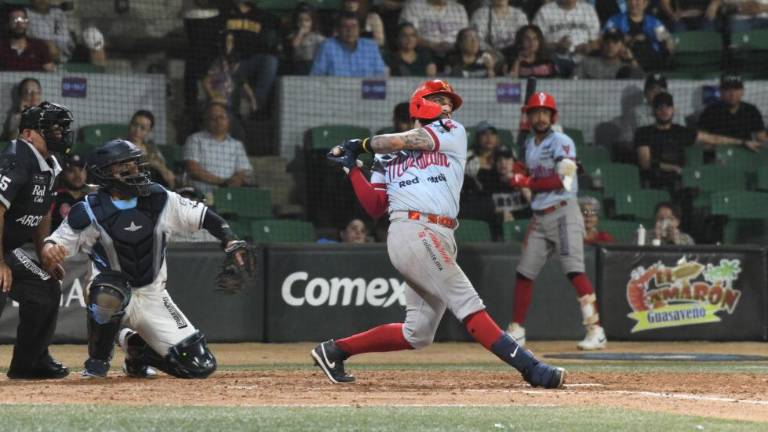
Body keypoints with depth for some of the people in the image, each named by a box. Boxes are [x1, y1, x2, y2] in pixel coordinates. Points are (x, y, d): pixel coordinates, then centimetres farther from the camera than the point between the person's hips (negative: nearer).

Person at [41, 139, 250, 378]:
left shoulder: (159, 200, -3)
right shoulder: (90, 212, -10)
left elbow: (202, 216, 1)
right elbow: (56, 243, -9)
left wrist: (231, 242, -14)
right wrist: (50, 250, -33)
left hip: (153, 298, 3)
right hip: (115, 296, -3)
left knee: (200, 366, -6)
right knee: (108, 290, -42)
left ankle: (136, 346, 23)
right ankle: (98, 360, -14)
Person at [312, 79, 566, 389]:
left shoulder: (454, 133, 21)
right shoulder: (388, 155, 17)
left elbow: (411, 140, 5)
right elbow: (374, 207, 14)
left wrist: (362, 144, 16)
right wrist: (351, 167, 9)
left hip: (438, 238, 5)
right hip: (412, 232, -5)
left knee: (418, 334, 8)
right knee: (467, 303, -15)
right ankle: (530, 368, -25)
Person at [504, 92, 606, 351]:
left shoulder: (561, 143, -7)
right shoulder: (530, 144, 17)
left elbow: (563, 181, -16)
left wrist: (527, 182, -13)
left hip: (563, 214, -8)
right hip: (539, 217, 8)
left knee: (574, 271, -17)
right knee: (524, 273, 9)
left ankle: (595, 330, -19)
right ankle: (516, 330, 18)